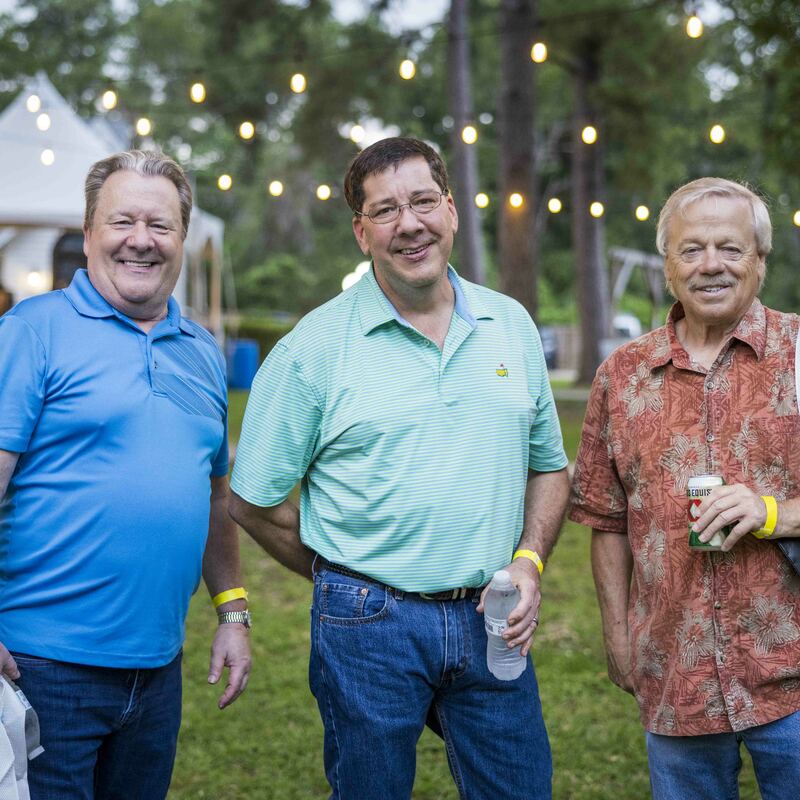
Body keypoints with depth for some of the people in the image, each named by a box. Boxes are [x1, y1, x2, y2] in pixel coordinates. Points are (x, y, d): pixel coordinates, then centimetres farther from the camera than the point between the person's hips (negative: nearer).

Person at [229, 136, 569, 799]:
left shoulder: (512, 327, 7)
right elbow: (254, 500, -3)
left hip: (490, 623, 4)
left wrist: (529, 561, 0)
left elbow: (548, 466, 15)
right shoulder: (315, 347, -7)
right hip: (370, 630, -3)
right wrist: (348, 579, 1)